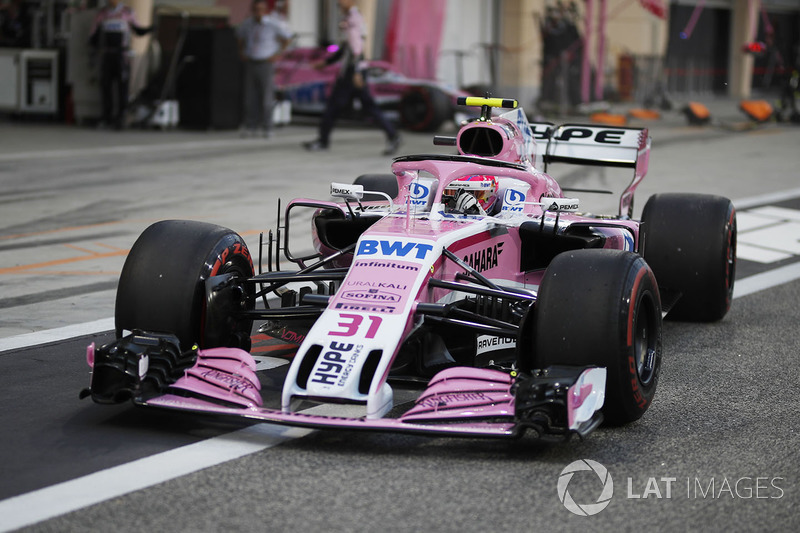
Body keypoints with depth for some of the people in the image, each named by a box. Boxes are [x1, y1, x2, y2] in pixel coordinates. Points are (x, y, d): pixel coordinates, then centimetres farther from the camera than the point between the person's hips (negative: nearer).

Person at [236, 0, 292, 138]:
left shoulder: (274, 23, -10)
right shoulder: (247, 24, 4)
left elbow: (287, 36, 1)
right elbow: (240, 34, 25)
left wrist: (278, 54, -2)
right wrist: (241, 52, 14)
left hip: (265, 63, -3)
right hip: (250, 63, 4)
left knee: (266, 96, -2)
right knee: (250, 96, 1)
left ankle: (267, 127, 7)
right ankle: (250, 126, 6)